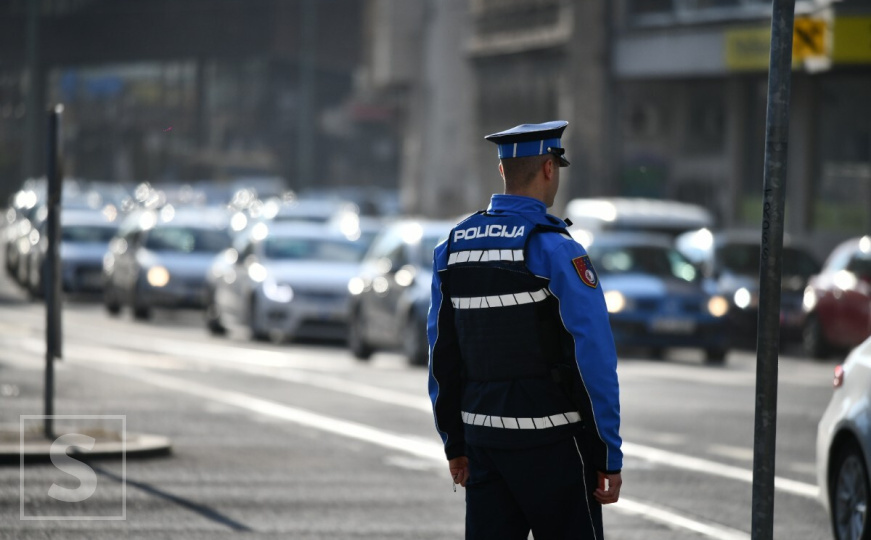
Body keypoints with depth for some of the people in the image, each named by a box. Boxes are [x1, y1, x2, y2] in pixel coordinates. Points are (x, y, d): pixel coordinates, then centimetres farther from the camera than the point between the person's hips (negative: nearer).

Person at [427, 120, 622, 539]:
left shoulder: (452, 249, 6)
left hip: (485, 441, 6)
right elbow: (593, 359, -16)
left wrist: (454, 443, 19)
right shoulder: (556, 252, -13)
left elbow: (442, 355, 11)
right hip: (551, 442, -6)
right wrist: (608, 457, -10)